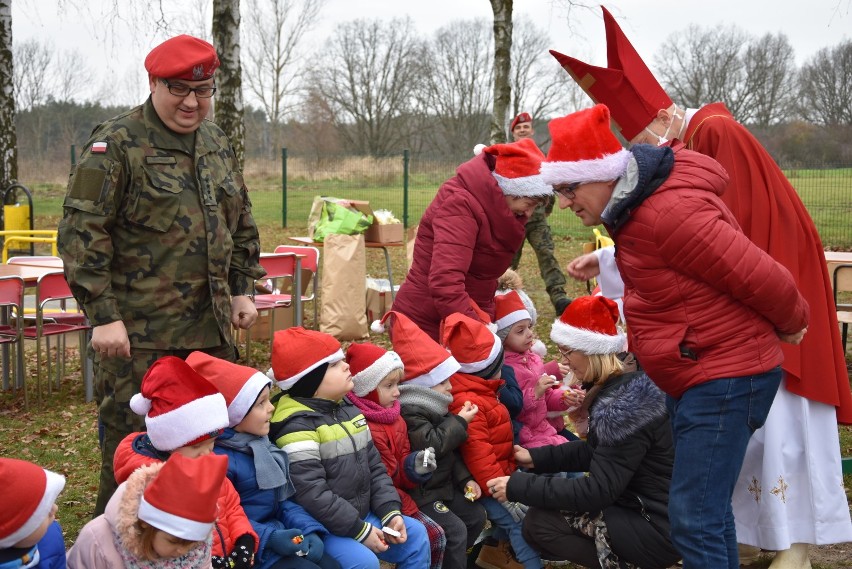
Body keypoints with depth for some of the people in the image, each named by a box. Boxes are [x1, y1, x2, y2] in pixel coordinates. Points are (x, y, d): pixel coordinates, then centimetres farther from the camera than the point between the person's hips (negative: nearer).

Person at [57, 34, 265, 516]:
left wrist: (242, 290, 14)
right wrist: (103, 315, -17)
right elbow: (82, 232, -13)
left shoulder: (217, 143, 13)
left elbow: (241, 223, 22)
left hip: (212, 327, 7)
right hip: (139, 332, -6)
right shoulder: (118, 143, -9)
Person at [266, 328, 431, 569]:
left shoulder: (347, 408, 9)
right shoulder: (297, 426, -20)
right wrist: (360, 530, -20)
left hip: (361, 515, 9)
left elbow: (374, 466, 12)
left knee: (416, 535, 6)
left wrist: (391, 512, 0)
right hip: (319, 528, -9)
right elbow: (312, 495, -25)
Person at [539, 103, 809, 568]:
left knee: (695, 518, -12)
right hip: (693, 374, 11)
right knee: (705, 511, 20)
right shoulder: (636, 204, 6)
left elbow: (759, 277, -22)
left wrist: (790, 324, -6)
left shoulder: (671, 212, -27)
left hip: (726, 377, -11)